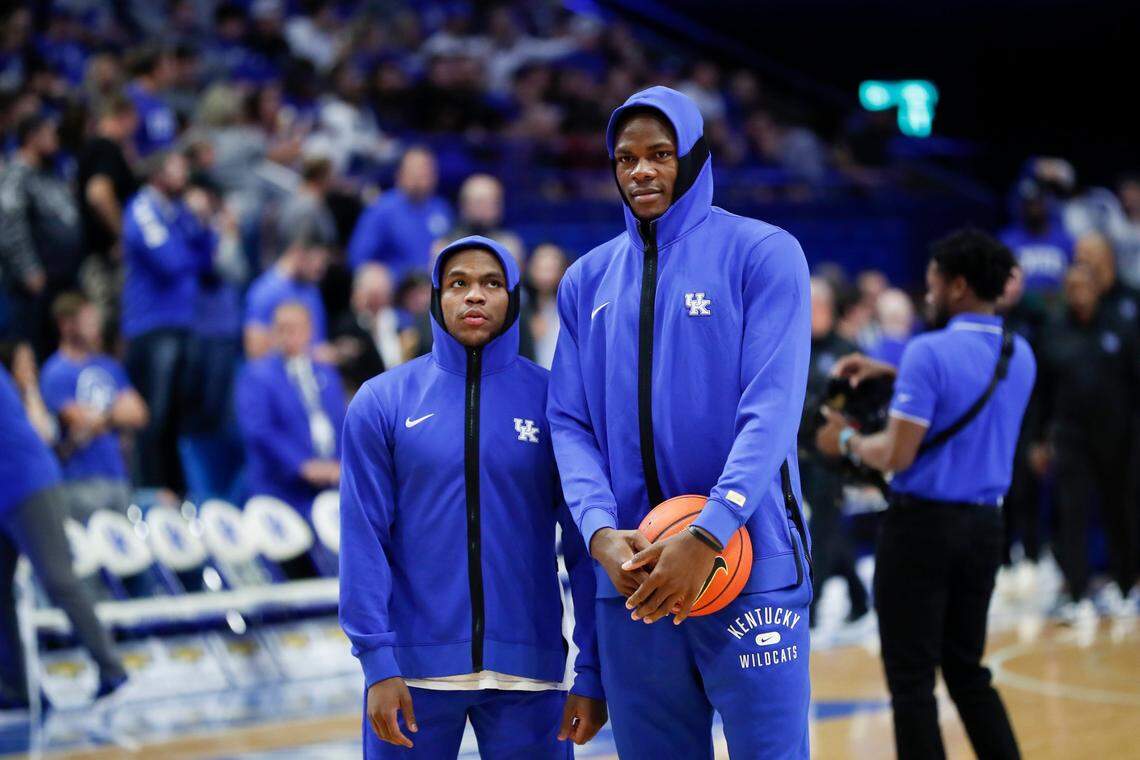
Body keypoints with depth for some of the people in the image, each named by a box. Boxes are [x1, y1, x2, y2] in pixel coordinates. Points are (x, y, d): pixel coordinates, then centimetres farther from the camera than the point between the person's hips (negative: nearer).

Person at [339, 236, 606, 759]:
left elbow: (584, 545, 1)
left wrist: (592, 673, -3)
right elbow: (363, 538, -1)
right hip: (414, 670, 0)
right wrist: (377, 661, -9)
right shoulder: (382, 402, 2)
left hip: (528, 674, 0)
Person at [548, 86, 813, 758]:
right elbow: (571, 423, 7)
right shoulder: (588, 280, 13)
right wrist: (600, 530, -11)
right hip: (630, 577, 4)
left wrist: (706, 537, -21)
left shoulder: (764, 253, -2)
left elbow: (771, 408, -11)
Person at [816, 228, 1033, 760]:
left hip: (923, 524, -7)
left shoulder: (929, 352, -16)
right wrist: (891, 373, 24)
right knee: (966, 669, 17)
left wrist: (847, 441, 1)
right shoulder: (1021, 356, 7)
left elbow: (897, 455, -18)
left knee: (912, 677, 1)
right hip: (985, 526, 7)